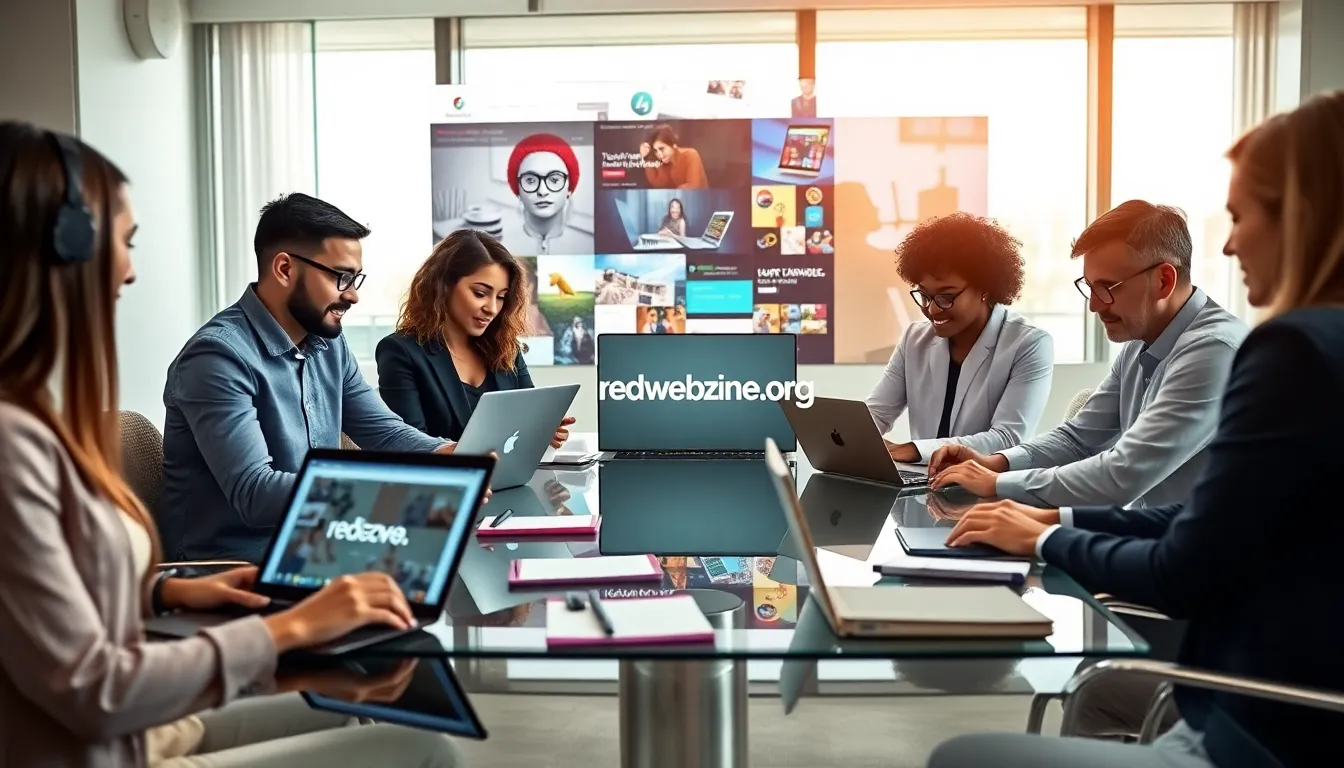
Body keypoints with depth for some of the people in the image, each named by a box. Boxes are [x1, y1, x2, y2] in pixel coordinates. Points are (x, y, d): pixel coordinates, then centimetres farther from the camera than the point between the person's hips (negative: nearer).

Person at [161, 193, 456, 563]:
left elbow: (384, 431, 11)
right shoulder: (219, 355, -19)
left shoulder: (328, 342, 6)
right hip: (237, 566, -7)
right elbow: (254, 494, -26)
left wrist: (453, 455, -10)